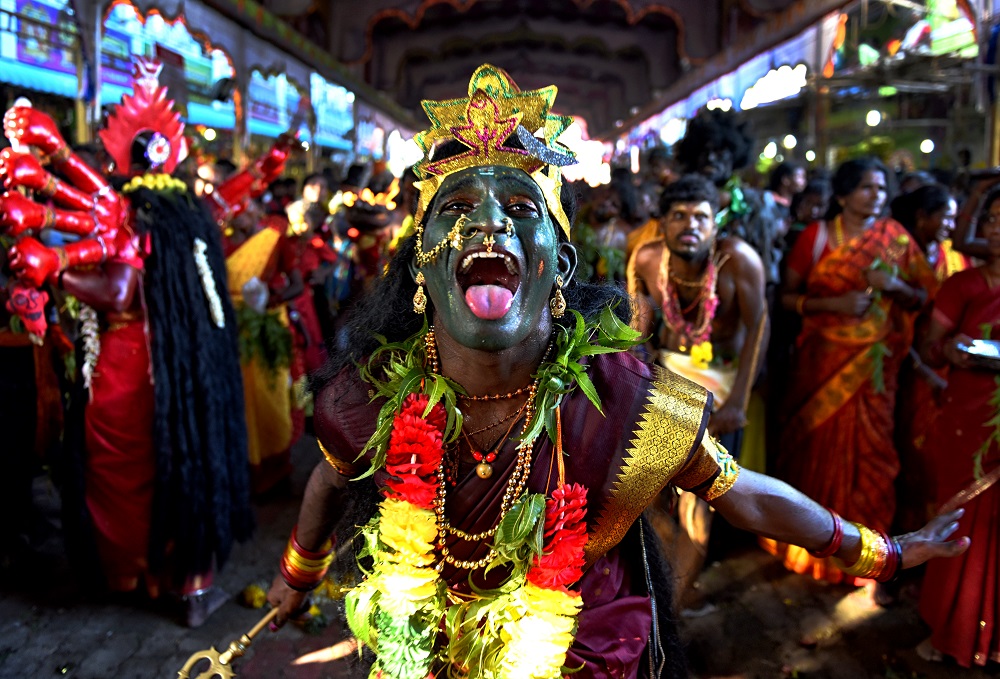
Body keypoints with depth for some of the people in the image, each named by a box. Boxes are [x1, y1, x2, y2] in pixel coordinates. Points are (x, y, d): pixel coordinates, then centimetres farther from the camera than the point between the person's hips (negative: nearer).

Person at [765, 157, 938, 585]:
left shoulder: (895, 238, 3)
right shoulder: (817, 235, -1)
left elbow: (922, 297, 7)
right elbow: (787, 296, -2)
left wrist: (895, 285, -13)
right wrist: (834, 303, -16)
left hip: (874, 361, 1)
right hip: (823, 357, -1)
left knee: (865, 450, 3)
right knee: (816, 443, 7)